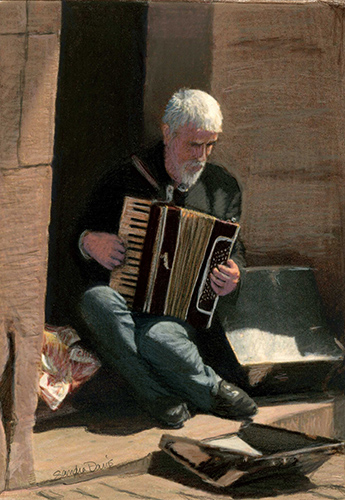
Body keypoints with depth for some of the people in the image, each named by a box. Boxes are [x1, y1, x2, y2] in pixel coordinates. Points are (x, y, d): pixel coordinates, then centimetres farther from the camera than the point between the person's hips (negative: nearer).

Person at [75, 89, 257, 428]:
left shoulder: (223, 188, 12)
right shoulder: (125, 179, 7)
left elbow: (235, 250, 19)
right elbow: (82, 234, 15)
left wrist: (233, 276, -5)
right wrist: (90, 242, -10)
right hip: (121, 297, 2)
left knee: (157, 336, -41)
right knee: (97, 300, -38)